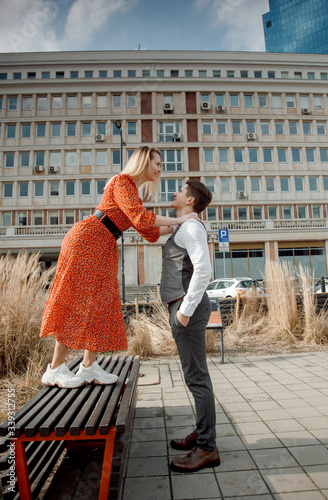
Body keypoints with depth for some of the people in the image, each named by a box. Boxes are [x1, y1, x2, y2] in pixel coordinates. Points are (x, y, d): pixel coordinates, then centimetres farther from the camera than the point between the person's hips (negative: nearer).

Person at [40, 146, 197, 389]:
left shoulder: (133, 191, 20)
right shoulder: (123, 182, -8)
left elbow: (149, 232, 17)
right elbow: (141, 218, -22)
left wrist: (175, 228, 11)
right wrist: (177, 220, -14)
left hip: (105, 249, 10)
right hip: (87, 241, -9)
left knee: (102, 303, 6)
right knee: (78, 302, -6)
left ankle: (89, 367, 15)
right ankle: (55, 369, 6)